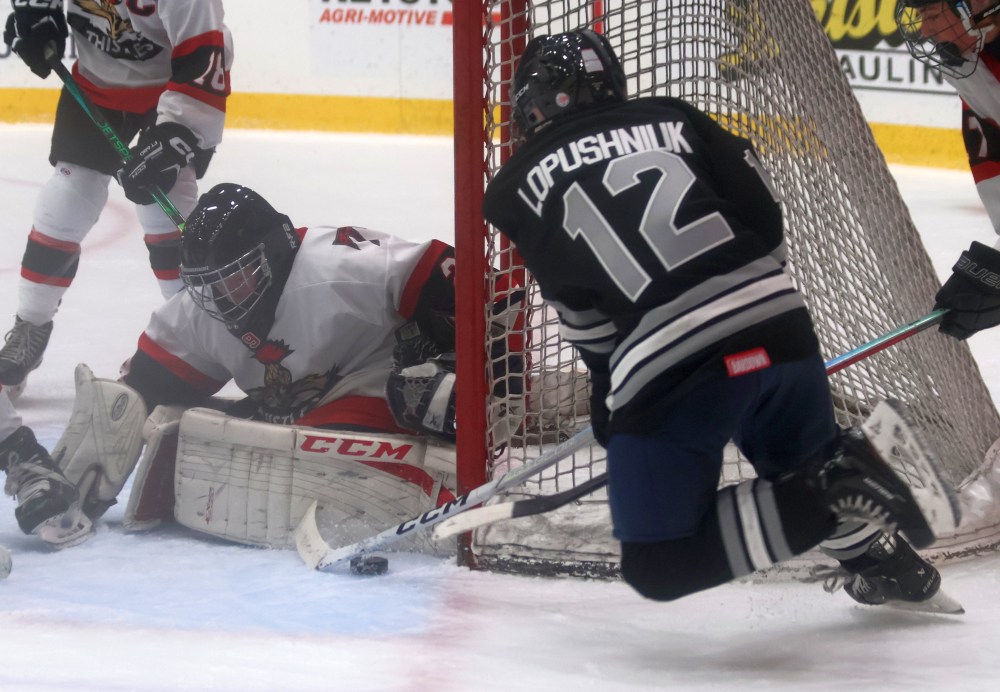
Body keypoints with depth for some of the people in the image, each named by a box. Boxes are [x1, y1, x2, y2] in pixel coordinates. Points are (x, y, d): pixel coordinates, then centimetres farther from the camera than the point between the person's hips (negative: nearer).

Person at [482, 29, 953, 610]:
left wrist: (607, 391, 23)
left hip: (665, 367, -5)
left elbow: (582, 315, 9)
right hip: (779, 322, 5)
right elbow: (765, 213, 13)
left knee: (658, 568, 6)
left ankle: (824, 498, -7)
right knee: (810, 460, 35)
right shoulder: (672, 119, 17)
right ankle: (890, 567, 21)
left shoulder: (518, 189, 10)